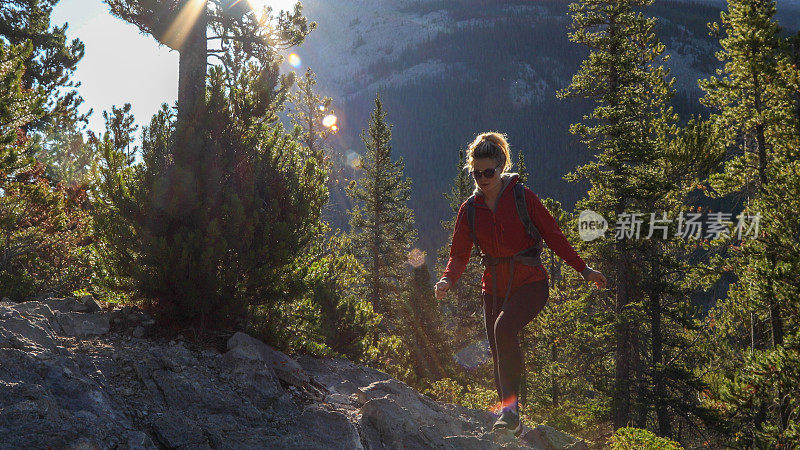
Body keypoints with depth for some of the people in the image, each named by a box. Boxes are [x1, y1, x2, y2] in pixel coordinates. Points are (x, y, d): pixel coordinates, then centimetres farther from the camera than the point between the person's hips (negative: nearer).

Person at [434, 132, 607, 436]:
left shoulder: (522, 197, -4)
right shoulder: (470, 209, 6)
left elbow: (553, 235, 1)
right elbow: (459, 254, 7)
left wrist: (583, 269, 0)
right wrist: (448, 279, -14)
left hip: (530, 282, -4)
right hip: (494, 287, 4)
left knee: (504, 327, -31)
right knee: (500, 359, 2)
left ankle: (511, 406, -23)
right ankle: (513, 425, 16)